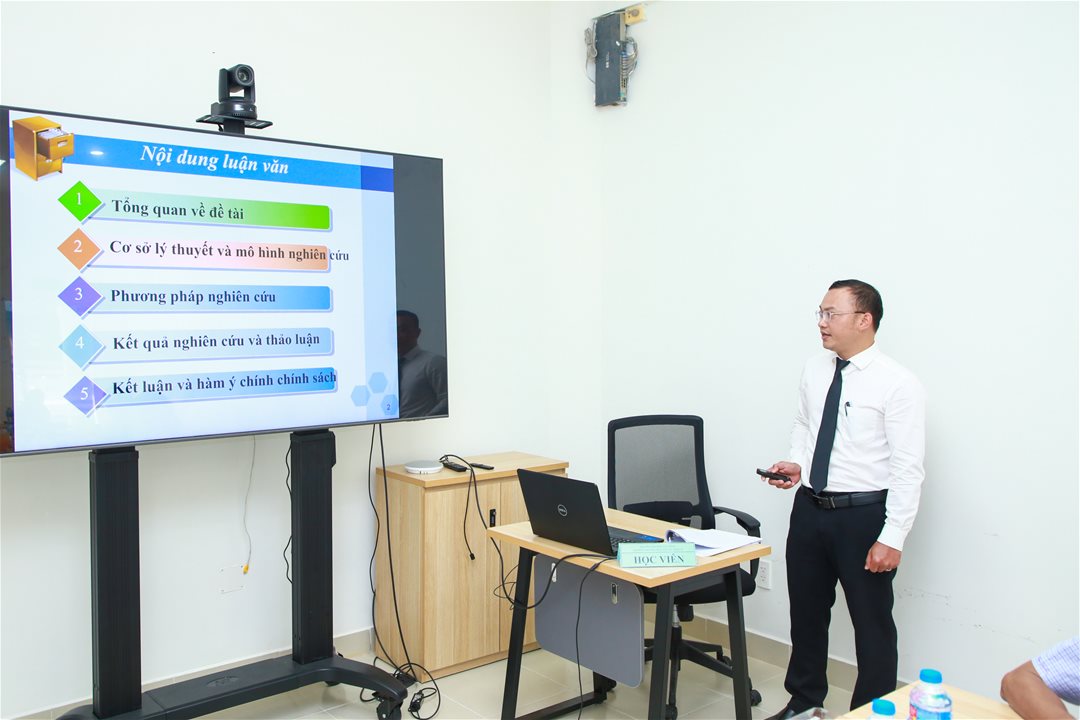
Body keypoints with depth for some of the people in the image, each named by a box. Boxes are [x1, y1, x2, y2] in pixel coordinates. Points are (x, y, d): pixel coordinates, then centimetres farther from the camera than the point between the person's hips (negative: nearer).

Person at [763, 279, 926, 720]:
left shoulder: (897, 385, -15)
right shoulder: (814, 371, 4)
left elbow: (908, 469, -16)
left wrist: (892, 538, -18)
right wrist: (797, 461, 0)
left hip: (863, 515, -6)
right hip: (810, 507, 6)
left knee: (872, 623, 10)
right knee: (806, 612, 20)